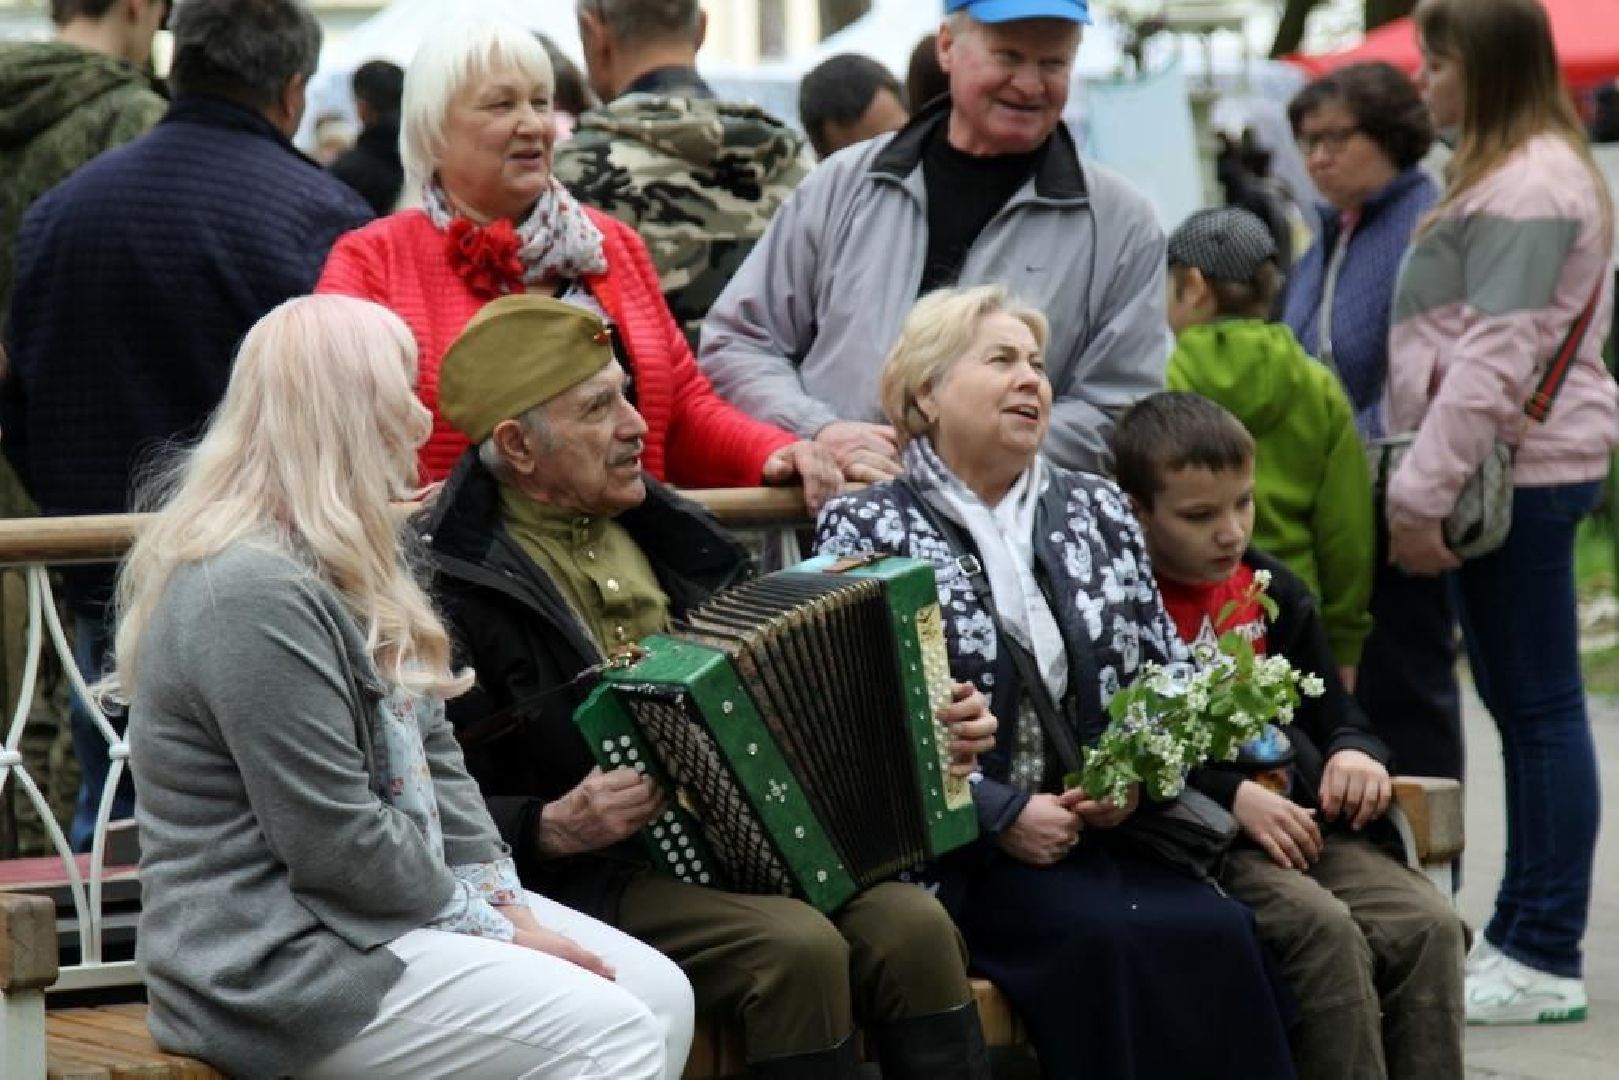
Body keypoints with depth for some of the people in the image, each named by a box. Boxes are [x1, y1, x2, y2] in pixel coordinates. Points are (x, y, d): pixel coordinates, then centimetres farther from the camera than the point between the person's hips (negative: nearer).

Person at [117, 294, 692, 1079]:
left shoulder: (342, 562, 13)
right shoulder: (252, 596, -21)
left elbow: (431, 751, 14)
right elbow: (338, 844, -21)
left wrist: (498, 894, 0)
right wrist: (489, 924, -11)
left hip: (380, 913, 10)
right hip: (278, 968, -10)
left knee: (662, 995, 0)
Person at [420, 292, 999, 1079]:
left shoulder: (658, 530, 15)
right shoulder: (450, 591, -8)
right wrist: (552, 829, -26)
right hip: (591, 879, -7)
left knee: (911, 924, -19)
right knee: (797, 949, -29)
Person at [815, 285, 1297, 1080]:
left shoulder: (1095, 511, 19)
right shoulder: (865, 529, 3)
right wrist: (1001, 814, -12)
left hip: (1105, 829, 5)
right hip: (957, 856, -4)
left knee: (1220, 934, -24)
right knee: (1102, 941, -32)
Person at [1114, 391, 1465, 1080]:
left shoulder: (1273, 592, 18)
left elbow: (1333, 714, 25)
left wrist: (1355, 752, 0)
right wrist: (1232, 797, -18)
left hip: (1305, 823, 6)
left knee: (1429, 924, -20)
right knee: (1326, 930, -32)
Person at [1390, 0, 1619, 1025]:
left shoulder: (1529, 186, -15)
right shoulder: (1509, 173, 19)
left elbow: (1495, 360, -21)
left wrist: (1423, 491, -20)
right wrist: (1429, 481, 19)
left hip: (1520, 472, -11)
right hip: (1516, 470, 11)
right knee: (1523, 704, 13)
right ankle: (1521, 934, 19)